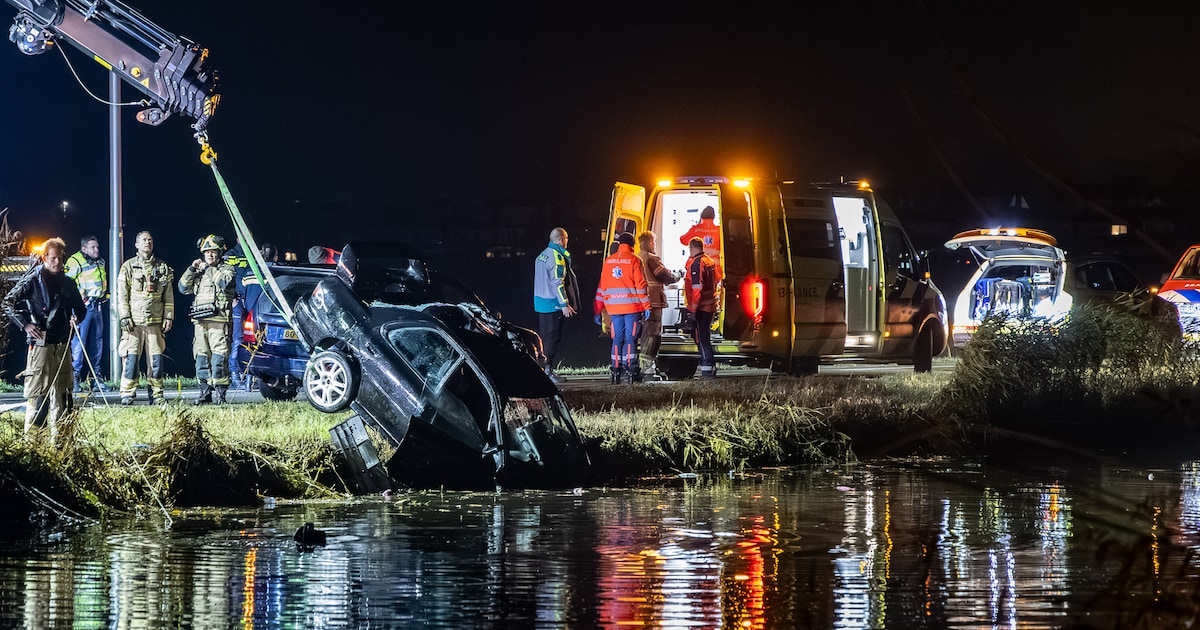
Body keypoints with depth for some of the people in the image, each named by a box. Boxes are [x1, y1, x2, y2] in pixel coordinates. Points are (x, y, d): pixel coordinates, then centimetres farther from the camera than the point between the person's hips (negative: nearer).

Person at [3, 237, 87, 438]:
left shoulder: (67, 283, 13)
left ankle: (58, 438, 15)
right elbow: (8, 303, -2)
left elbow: (80, 307, 25)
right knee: (38, 392, -9)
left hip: (62, 346, 6)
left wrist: (76, 317, 2)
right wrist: (25, 325, -11)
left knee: (61, 393, 8)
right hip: (40, 344, -6)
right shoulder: (32, 280, -3)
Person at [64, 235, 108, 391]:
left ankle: (95, 378, 16)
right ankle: (75, 377, -5)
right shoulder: (75, 261, -10)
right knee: (79, 342, -8)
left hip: (97, 306, 8)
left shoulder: (100, 262, 16)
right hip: (82, 306, -8)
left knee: (97, 343, 10)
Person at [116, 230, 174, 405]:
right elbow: (122, 294, 2)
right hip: (134, 321, -2)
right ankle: (128, 393, -5)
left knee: (156, 358, 1)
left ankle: (156, 393, 7)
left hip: (156, 320, 2)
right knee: (131, 358, -7)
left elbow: (169, 295, 14)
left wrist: (169, 316, 5)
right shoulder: (128, 266, 6)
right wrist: (124, 317, -7)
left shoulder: (162, 267, 14)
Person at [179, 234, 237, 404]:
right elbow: (183, 288, 15)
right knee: (201, 357, 4)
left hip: (219, 320, -6)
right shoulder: (199, 272, 22)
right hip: (200, 321, 6)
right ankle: (205, 392, 9)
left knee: (219, 358, -11)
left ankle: (221, 394, -11)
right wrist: (191, 269, 3)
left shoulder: (227, 269, 7)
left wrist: (209, 269, -8)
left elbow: (225, 282, -14)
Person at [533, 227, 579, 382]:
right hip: (553, 304, -9)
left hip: (540, 302, 9)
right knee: (552, 337, -7)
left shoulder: (542, 255, 14)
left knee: (544, 335, 15)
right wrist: (564, 304, -21)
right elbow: (557, 283, -21)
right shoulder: (556, 257, -15)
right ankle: (547, 370, -9)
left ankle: (542, 368, 20)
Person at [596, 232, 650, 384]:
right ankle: (629, 370, -7)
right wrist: (646, 306, -5)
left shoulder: (608, 261, 9)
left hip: (614, 308, 4)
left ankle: (616, 371, 5)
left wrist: (598, 310, 17)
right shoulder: (634, 260, -4)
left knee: (617, 339, 7)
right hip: (632, 307, -4)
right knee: (630, 338, -2)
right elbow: (641, 285, -8)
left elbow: (602, 286, 12)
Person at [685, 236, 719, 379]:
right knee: (705, 338, 16)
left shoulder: (696, 263, -15)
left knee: (701, 338, -6)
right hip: (711, 306, 9)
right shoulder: (710, 262, 14)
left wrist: (694, 307, -19)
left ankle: (707, 370, -8)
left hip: (700, 307, -9)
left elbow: (697, 287, -21)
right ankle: (710, 369, 19)